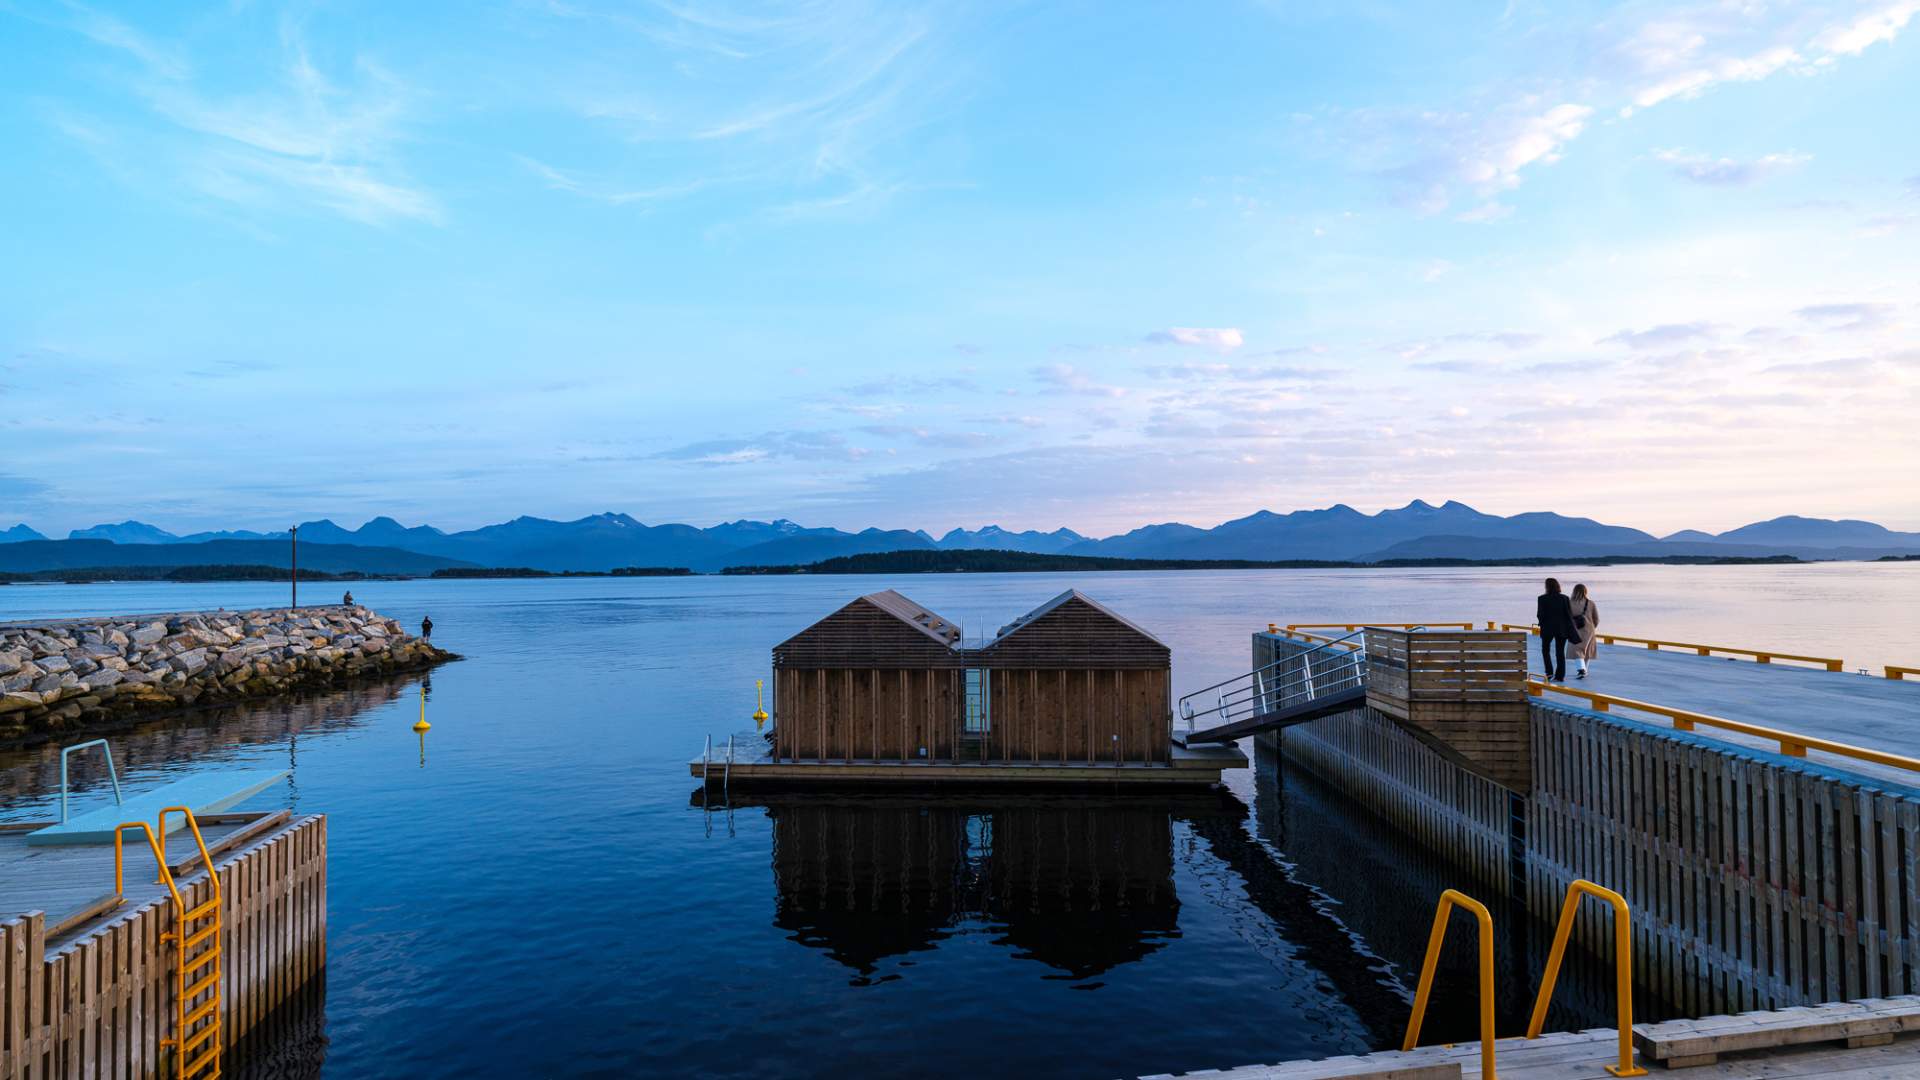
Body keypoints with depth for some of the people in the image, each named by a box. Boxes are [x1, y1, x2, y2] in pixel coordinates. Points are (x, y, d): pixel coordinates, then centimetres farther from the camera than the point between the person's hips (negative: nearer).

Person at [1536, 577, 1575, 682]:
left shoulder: (1543, 599, -10)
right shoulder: (1564, 598, -3)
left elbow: (1540, 615, -11)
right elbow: (1569, 614, -3)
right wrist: (1570, 630, 5)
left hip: (1548, 629, -2)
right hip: (1562, 629, 2)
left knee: (1545, 650, 17)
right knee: (1560, 652, 8)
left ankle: (1549, 672, 6)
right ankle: (1560, 676, 7)